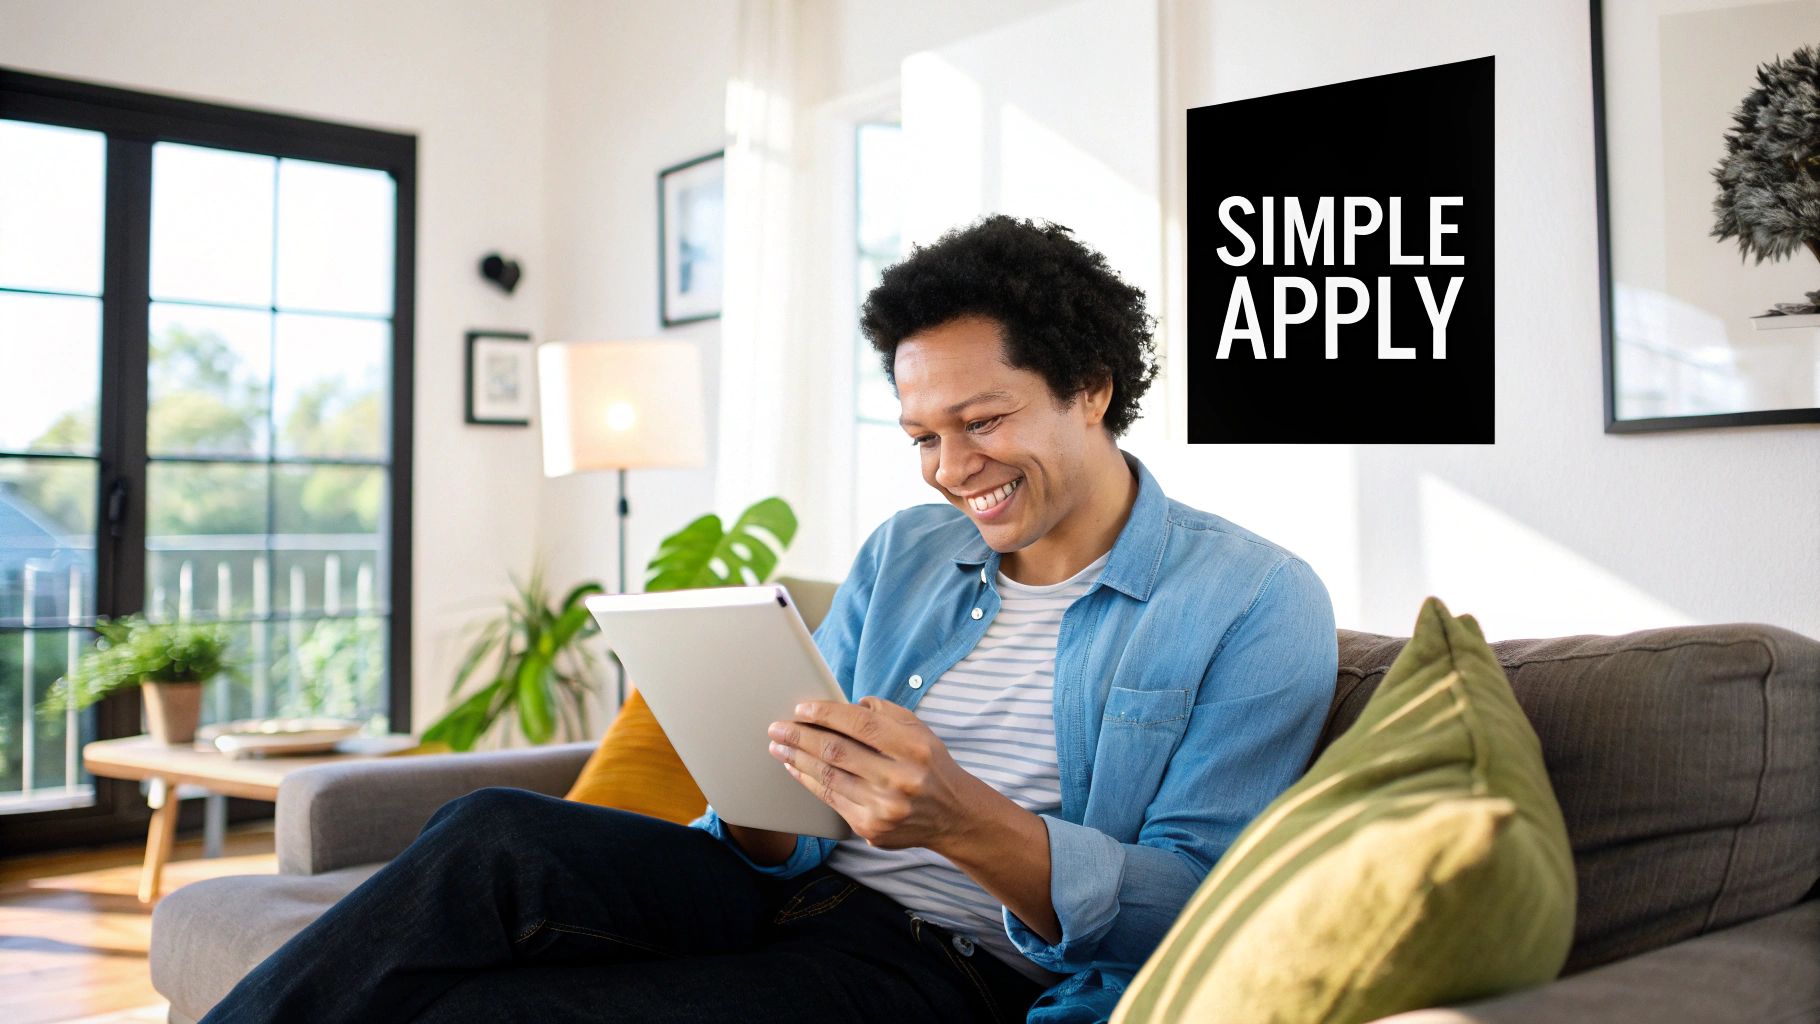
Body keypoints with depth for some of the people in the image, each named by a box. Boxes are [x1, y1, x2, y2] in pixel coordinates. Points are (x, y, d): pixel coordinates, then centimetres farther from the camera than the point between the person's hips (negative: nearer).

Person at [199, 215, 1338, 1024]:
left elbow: (1197, 911, -13)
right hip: (799, 891, 6)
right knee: (496, 835, -23)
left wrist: (970, 822, -29)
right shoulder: (903, 553, 13)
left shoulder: (1256, 603, -5)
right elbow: (795, 835, 12)